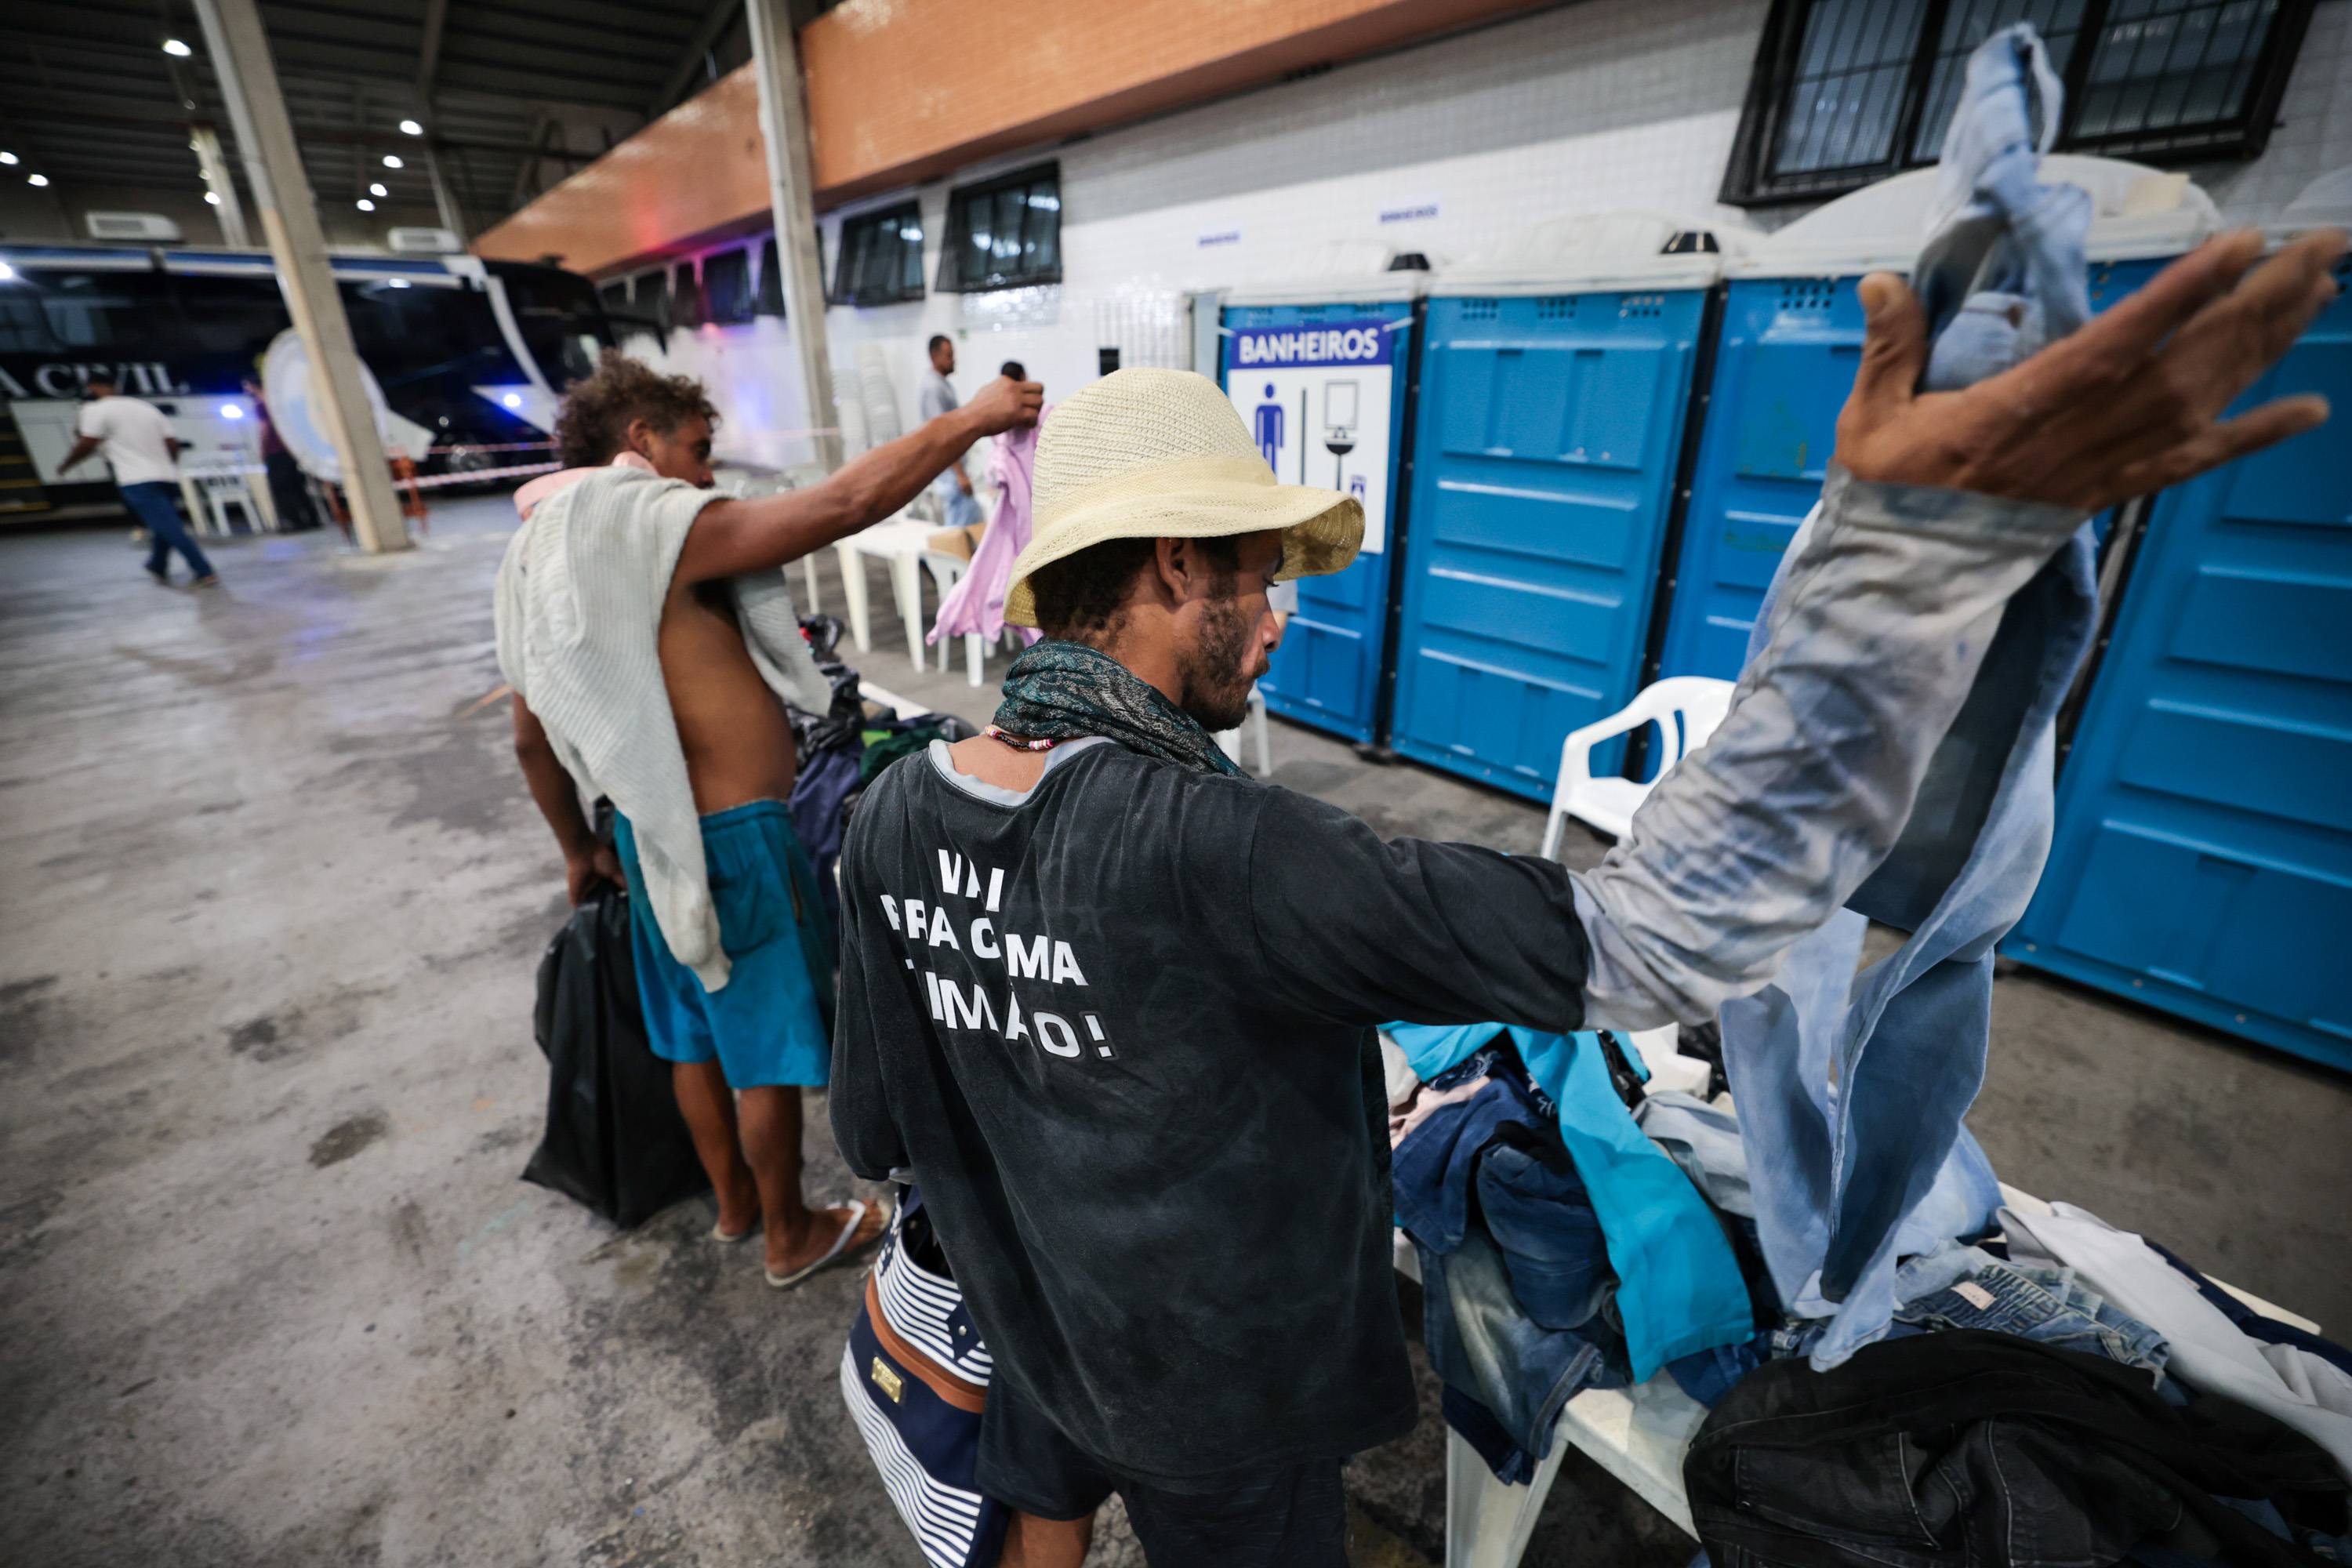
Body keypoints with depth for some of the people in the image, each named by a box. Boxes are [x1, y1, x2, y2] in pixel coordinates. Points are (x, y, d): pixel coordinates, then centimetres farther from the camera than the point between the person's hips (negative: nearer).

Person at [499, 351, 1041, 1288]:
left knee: (698, 1034, 23)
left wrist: (579, 847, 26)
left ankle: (734, 1203, 44)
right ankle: (792, 1237, 29)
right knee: (768, 1048, 9)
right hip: (733, 838, -9)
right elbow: (846, 504, -25)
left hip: (656, 833, 9)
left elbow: (532, 736, 15)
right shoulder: (656, 525, -18)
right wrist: (971, 420, -15)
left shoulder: (537, 559, 9)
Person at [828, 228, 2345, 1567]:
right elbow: (1661, 940, -44)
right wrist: (1915, 544, -45)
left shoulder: (892, 813, -17)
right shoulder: (1199, 849, -42)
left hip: (1023, 1319, 5)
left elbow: (872, 1129, -3)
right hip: (1213, 1401, -4)